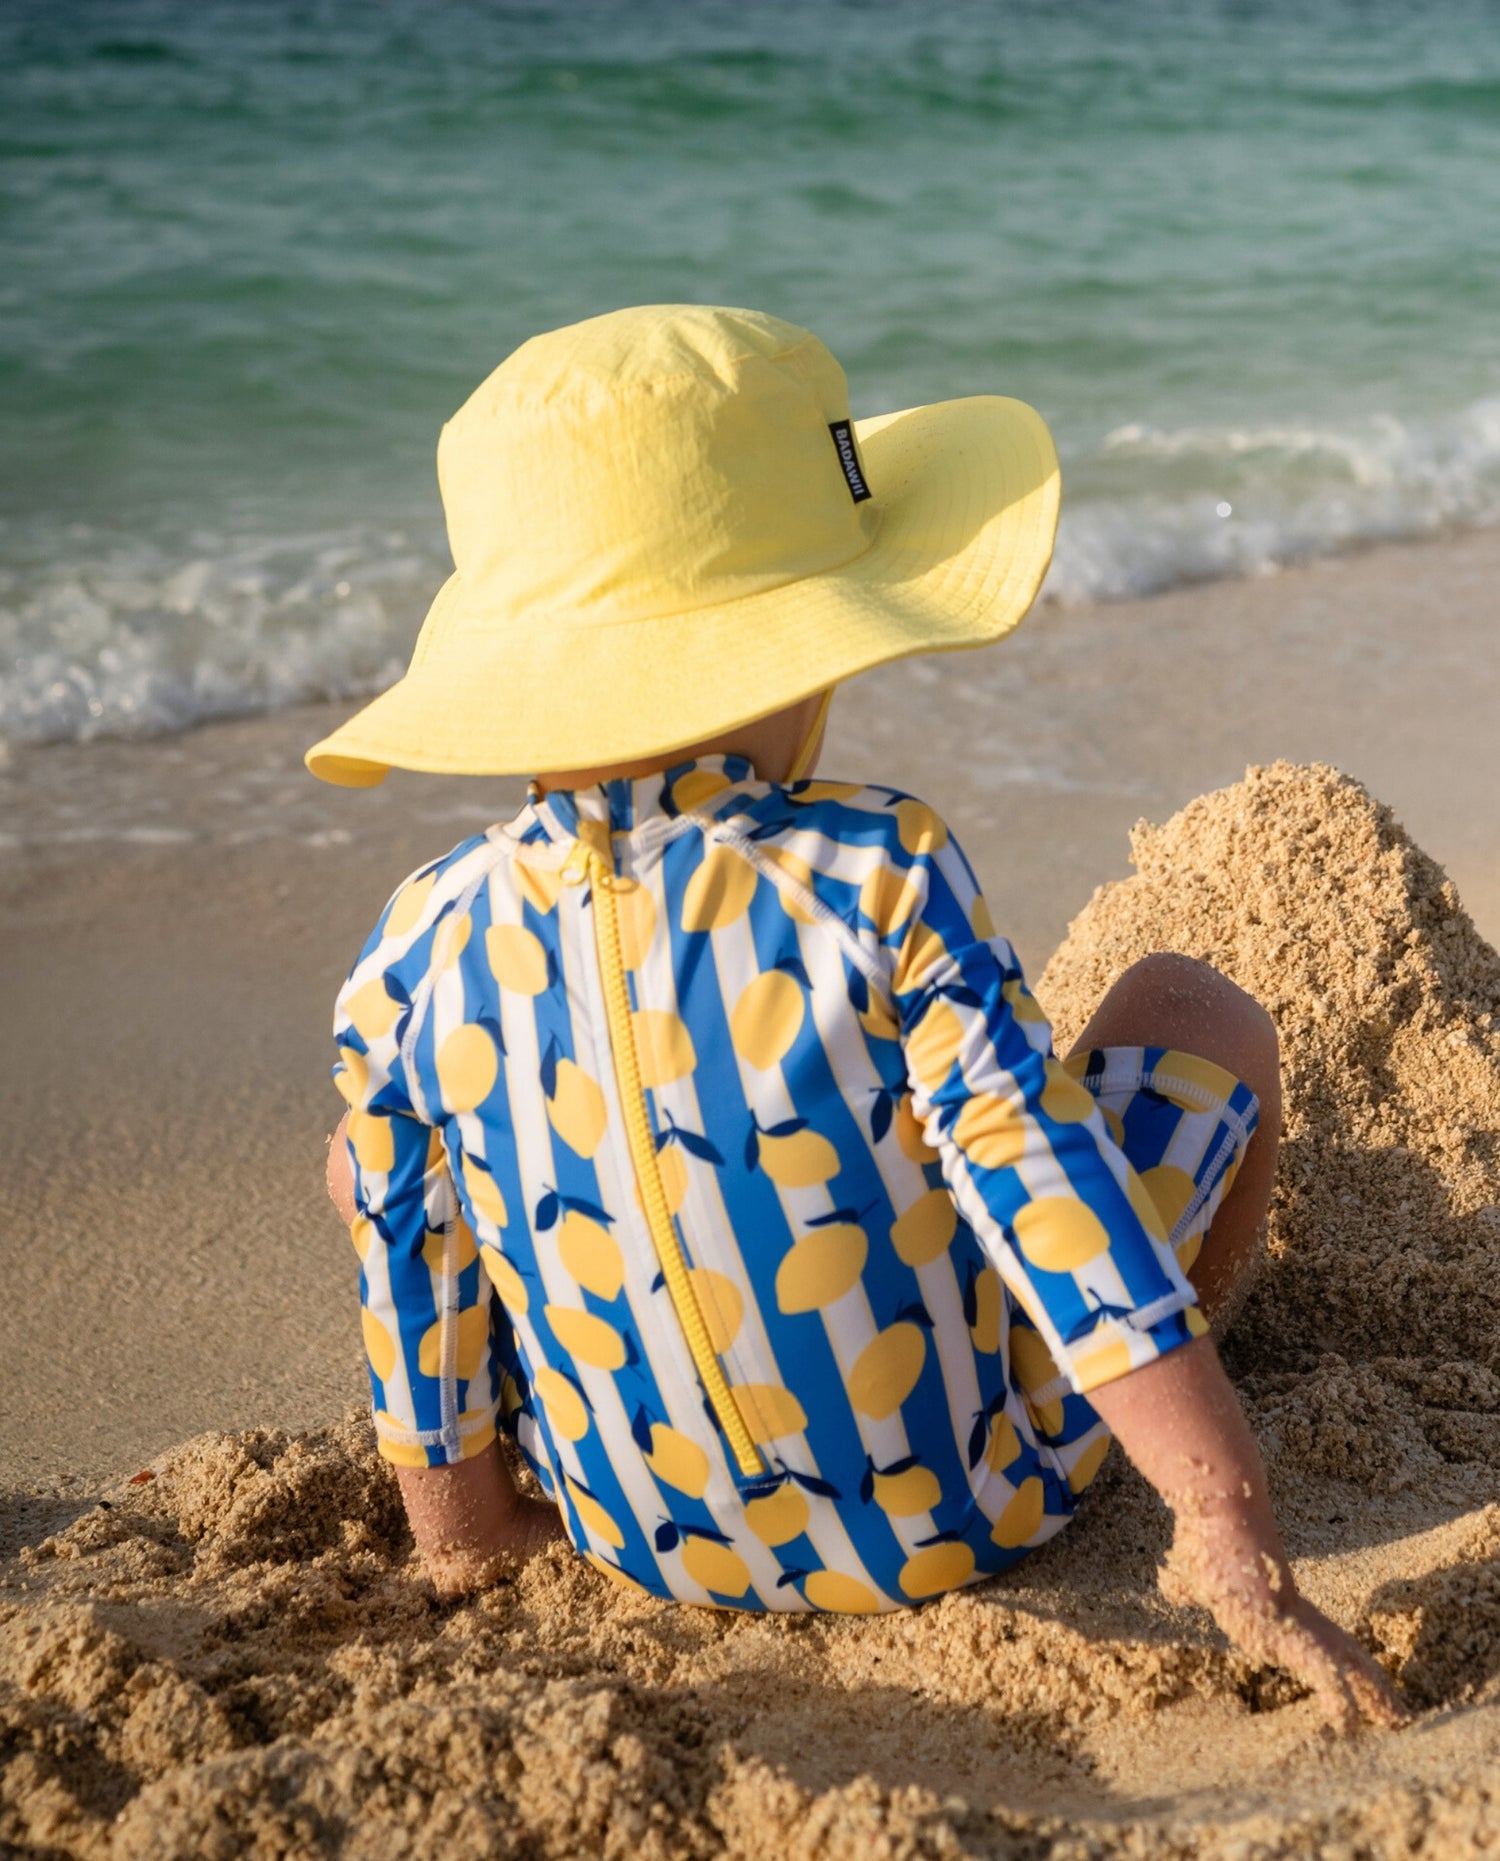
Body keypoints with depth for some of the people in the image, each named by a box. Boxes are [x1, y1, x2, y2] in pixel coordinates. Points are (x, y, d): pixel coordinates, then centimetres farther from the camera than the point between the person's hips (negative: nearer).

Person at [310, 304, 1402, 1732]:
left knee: (368, 1146, 22)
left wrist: (459, 1522, 13)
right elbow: (1049, 1199, -25)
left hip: (652, 1551, 3)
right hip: (968, 1512, -2)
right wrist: (1238, 1551, -21)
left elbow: (412, 1265, -4)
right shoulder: (879, 882, -23)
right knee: (1196, 1009, 12)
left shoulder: (424, 955, -14)